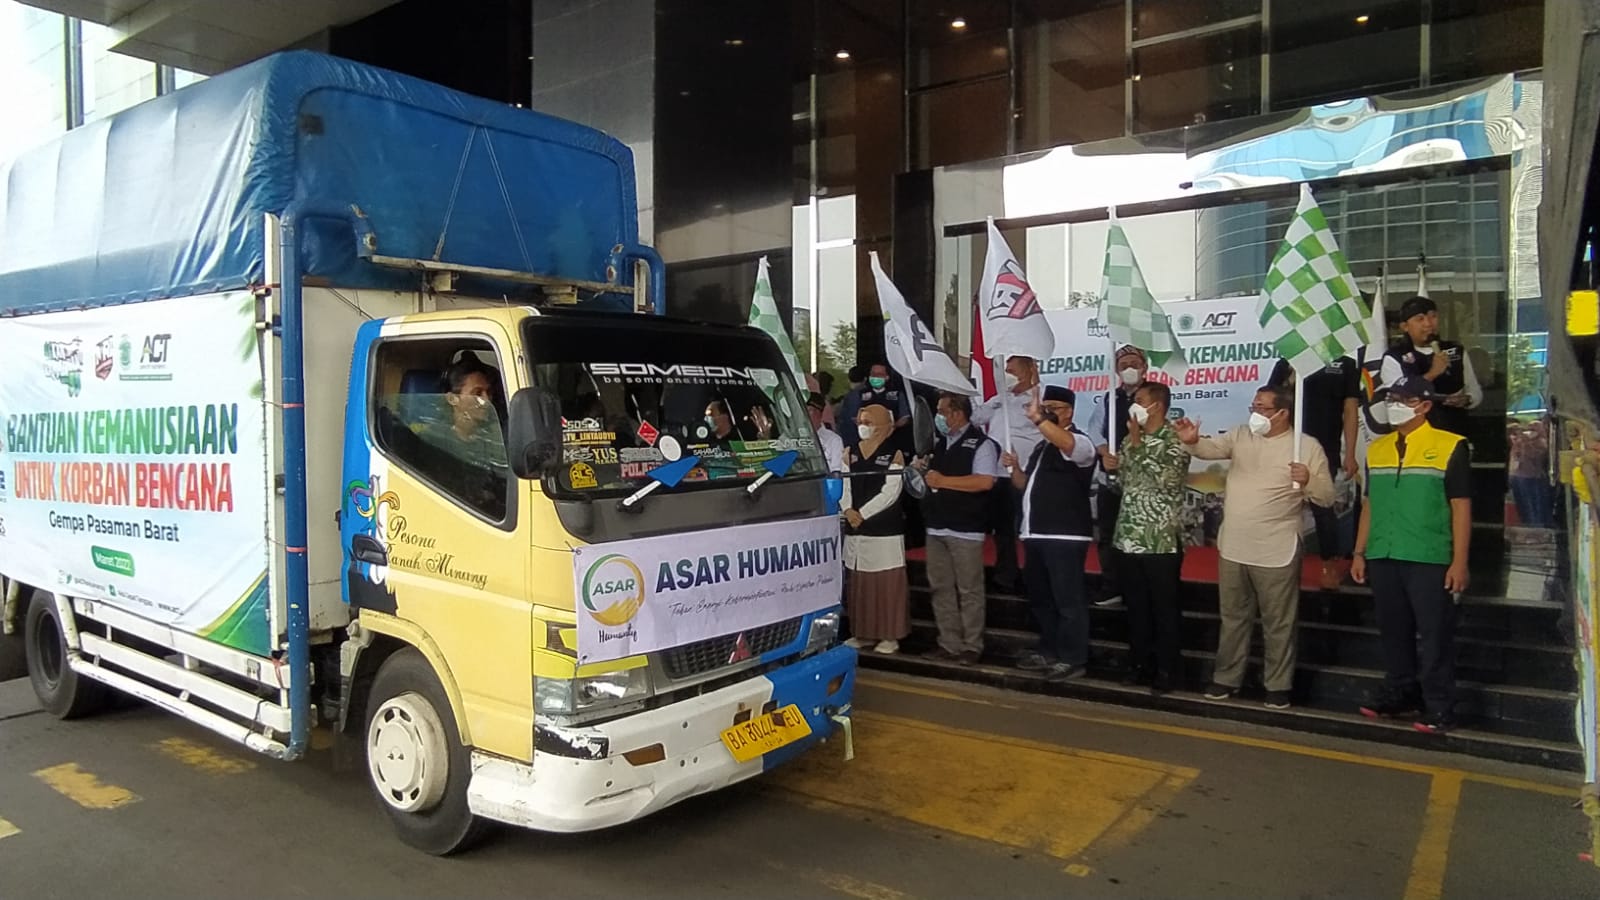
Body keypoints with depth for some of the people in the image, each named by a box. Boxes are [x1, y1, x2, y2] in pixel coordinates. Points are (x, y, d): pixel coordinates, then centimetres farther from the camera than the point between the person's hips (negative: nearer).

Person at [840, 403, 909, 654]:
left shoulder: (894, 455, -4)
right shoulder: (850, 453, 12)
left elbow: (890, 492, -12)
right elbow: (842, 485, 6)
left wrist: (862, 513, -14)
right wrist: (848, 510, -12)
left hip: (885, 529, -5)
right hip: (855, 530, 6)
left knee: (887, 583, -2)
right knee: (858, 583, 11)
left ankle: (890, 635, 6)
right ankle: (863, 633, 22)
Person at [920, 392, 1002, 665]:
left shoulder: (981, 444, -6)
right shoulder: (940, 444, 17)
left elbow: (984, 481, -19)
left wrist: (943, 481, -14)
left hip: (965, 529, -7)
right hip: (936, 527, 8)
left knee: (969, 590, -1)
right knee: (941, 588, 9)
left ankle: (972, 646, 7)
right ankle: (949, 643, 16)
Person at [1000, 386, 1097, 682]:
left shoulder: (1079, 441, -7)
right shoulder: (1041, 446, 19)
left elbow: (1066, 444, -33)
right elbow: (1025, 485, 25)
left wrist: (1037, 418, -42)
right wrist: (1014, 468, 5)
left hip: (1065, 535, -9)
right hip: (1035, 534, 9)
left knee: (1068, 600, -3)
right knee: (1040, 598, 16)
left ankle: (1072, 659, 5)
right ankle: (1048, 652, 27)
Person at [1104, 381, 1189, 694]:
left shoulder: (1175, 440, -8)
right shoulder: (1132, 439, 12)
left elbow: (1165, 479, -23)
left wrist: (1137, 442, -18)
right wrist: (1113, 465, 0)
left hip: (1161, 540, -6)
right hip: (1129, 537, 6)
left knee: (1165, 608, 3)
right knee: (1136, 607, 12)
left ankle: (1167, 668, 13)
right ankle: (1142, 662, 23)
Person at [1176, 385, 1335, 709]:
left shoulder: (1308, 447, -5)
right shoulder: (1241, 436, 5)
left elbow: (1327, 497, -4)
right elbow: (1210, 448, -10)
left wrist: (1309, 481, -25)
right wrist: (1192, 441, -31)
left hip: (1276, 552, -4)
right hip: (1233, 548, 4)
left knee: (1278, 623, 7)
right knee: (1233, 617, 15)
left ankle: (1278, 686, 20)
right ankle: (1226, 678, 27)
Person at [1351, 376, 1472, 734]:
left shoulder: (1450, 446, -3)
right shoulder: (1376, 449, 11)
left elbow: (1461, 507, -5)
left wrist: (1459, 561, -9)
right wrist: (1360, 553, 13)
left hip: (1429, 560, -5)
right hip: (1383, 558, 5)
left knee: (1436, 635, 1)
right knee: (1394, 633, 13)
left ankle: (1439, 706, 10)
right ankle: (1399, 694, 25)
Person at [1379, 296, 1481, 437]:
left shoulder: (1457, 351, 9)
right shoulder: (1394, 357, -4)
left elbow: (1476, 391, 17)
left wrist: (1466, 399, -5)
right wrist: (1431, 374, -22)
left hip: (1455, 434, 4)